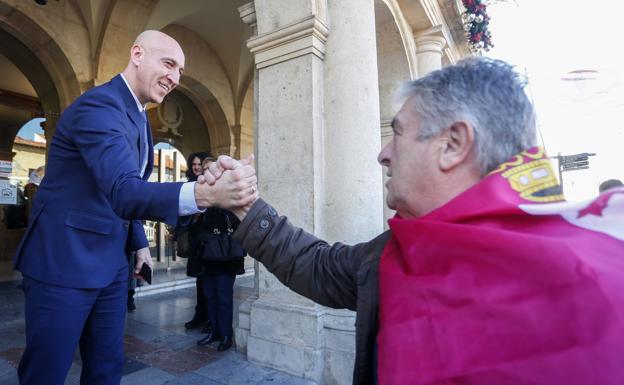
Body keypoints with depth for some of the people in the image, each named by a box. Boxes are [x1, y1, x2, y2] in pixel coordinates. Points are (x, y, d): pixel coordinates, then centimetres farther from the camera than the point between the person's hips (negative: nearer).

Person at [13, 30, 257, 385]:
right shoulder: (100, 104, -19)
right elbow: (122, 191, -35)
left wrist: (139, 242, 12)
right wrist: (205, 193, -51)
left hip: (111, 262, 9)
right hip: (64, 259, -8)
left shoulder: (139, 116, 11)